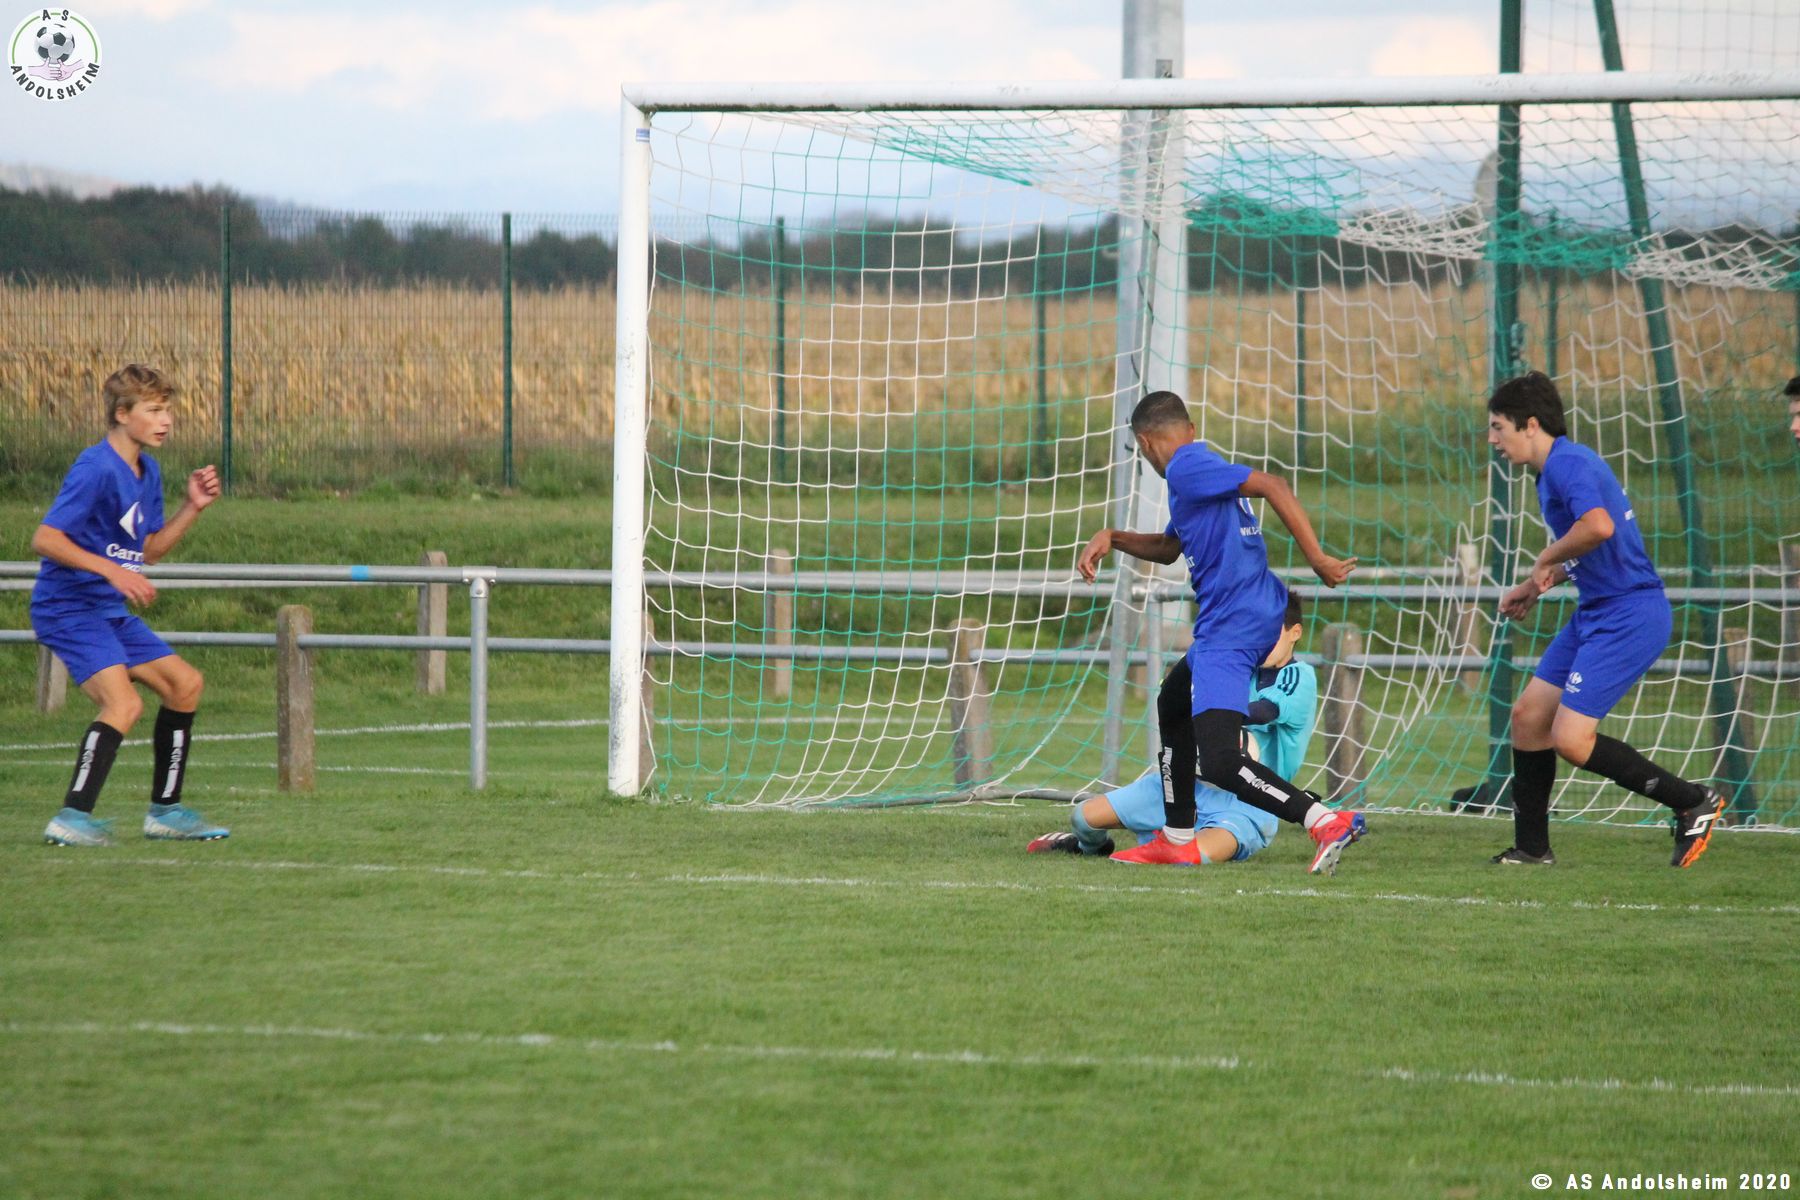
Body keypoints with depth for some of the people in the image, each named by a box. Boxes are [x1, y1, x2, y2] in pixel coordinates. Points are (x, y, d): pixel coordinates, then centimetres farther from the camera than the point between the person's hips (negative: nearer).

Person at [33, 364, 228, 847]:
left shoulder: (147, 471, 10)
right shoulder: (97, 470, -19)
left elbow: (149, 549, 19)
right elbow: (44, 539, -24)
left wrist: (193, 507, 7)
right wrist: (112, 570, -28)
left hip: (109, 611, 10)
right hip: (68, 608, -10)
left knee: (184, 683, 14)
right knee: (123, 703, -26)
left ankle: (165, 810, 22)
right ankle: (72, 818, -24)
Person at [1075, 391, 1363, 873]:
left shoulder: (1188, 469, -11)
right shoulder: (1194, 475, 21)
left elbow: (1272, 487, -22)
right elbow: (1168, 548, 36)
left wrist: (1317, 558, -24)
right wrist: (1112, 538, 21)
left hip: (1231, 629, -11)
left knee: (1218, 762, -21)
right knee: (1172, 706, 31)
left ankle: (1325, 820, -32)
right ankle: (1177, 841, 39)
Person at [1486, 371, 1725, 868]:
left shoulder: (1567, 463, -17)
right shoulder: (1555, 468, 16)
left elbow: (1598, 527, -36)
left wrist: (1547, 561, -19)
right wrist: (1535, 586, 23)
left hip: (1628, 615, -11)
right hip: (1597, 612, 11)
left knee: (1571, 739, -13)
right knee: (1528, 716, 10)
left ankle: (1694, 802, -2)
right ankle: (1531, 847, 20)